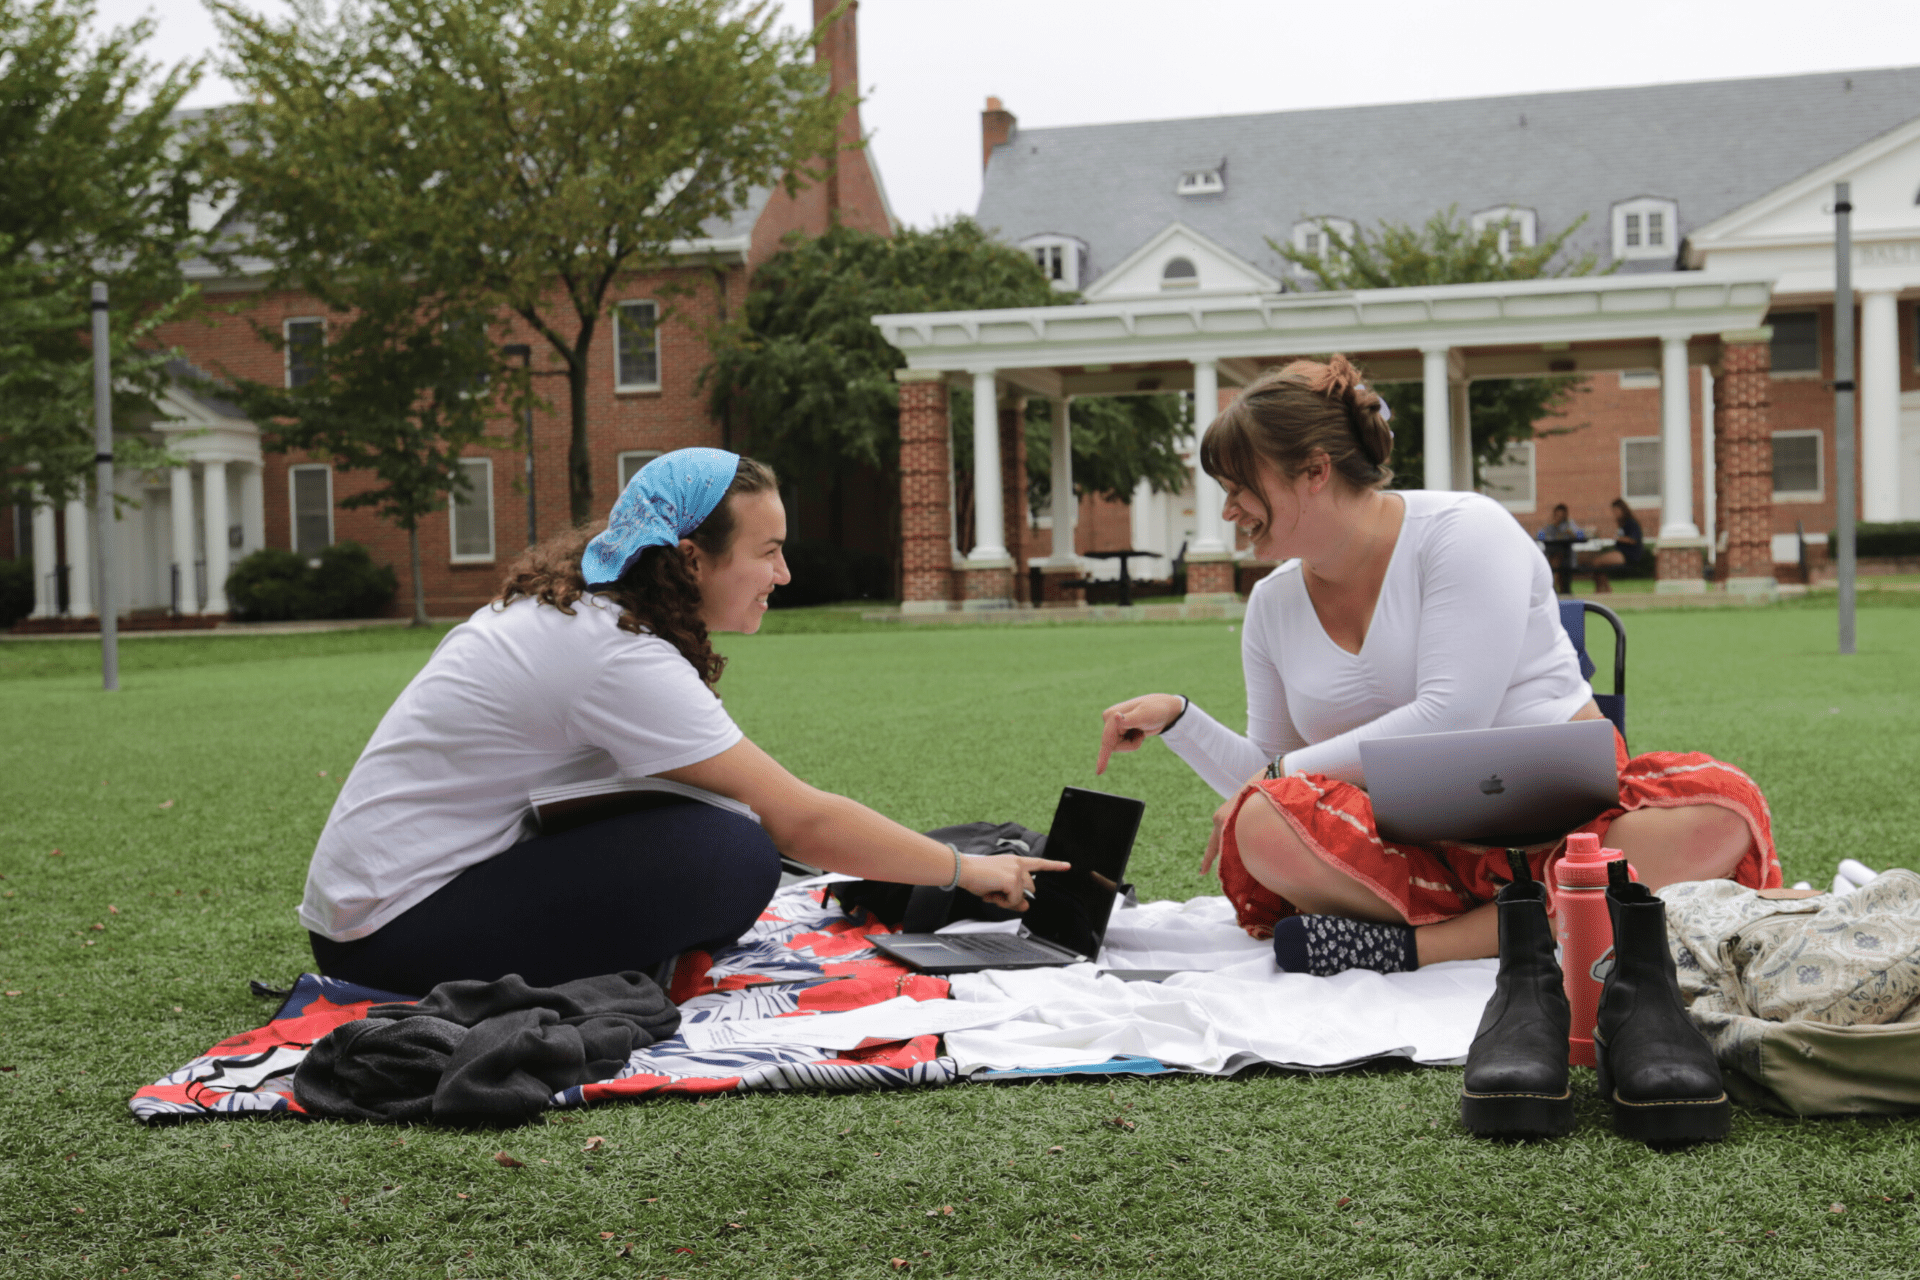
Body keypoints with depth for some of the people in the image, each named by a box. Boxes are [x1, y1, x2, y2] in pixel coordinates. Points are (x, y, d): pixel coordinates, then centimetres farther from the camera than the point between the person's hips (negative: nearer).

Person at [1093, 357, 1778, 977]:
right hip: (1423, 843, 3)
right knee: (1261, 826, -28)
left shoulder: (1463, 529, -6)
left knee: (1720, 808, -34)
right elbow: (1268, 777, 16)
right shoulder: (1272, 604, 12)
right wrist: (1179, 719, 1)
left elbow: (1450, 720, -17)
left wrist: (1283, 772, -12)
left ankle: (1415, 943, -37)